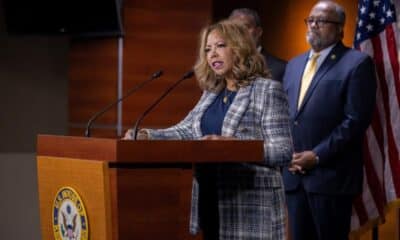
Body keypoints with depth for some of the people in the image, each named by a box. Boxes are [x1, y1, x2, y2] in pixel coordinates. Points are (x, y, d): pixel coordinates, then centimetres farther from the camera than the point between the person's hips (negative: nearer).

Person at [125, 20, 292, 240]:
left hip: (250, 207, -7)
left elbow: (283, 152, -12)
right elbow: (186, 132, 7)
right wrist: (145, 136, -9)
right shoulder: (211, 93, 16)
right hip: (211, 201, 7)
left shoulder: (268, 90, -6)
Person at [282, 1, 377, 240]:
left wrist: (317, 155, -14)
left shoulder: (357, 63, -4)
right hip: (294, 175, 6)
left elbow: (357, 120, -12)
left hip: (331, 175, -6)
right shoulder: (294, 64, 19)